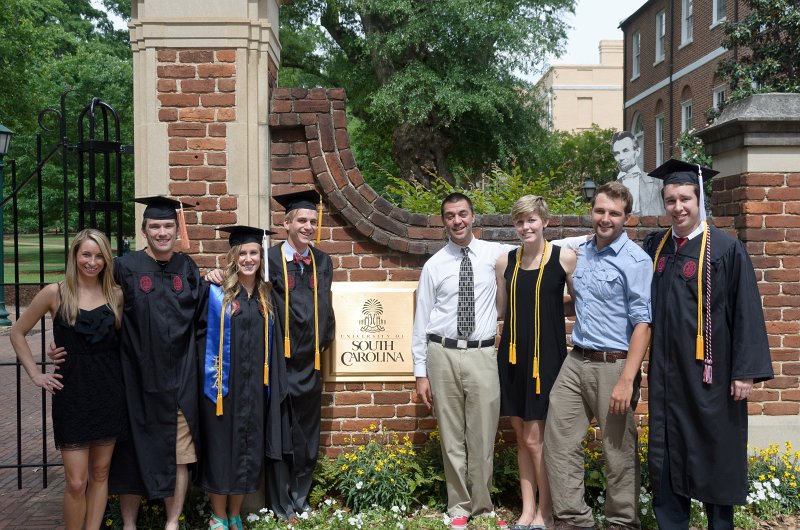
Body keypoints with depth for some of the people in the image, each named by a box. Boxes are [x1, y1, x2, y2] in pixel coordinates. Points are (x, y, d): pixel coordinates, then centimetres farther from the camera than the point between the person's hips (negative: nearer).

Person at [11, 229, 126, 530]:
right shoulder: (55, 294, -3)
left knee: (100, 473, 10)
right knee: (76, 482, -4)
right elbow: (17, 333, 6)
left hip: (109, 392, 3)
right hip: (72, 392, -2)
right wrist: (35, 375, 1)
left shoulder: (116, 295, 3)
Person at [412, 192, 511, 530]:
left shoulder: (495, 254, 4)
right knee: (451, 438, 7)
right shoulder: (434, 265, 3)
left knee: (483, 437, 4)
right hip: (443, 354, 0)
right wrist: (421, 372, 2)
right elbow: (421, 322, 5)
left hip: (482, 355, 0)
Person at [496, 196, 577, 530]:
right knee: (522, 436, 10)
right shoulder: (505, 262, 6)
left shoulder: (564, 258, -5)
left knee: (535, 438, -2)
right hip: (513, 354, 4)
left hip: (547, 355, -4)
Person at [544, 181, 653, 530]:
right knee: (558, 440, 6)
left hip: (613, 365, -6)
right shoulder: (581, 253, 11)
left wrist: (626, 380, -19)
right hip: (576, 361, 6)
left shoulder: (636, 261, -9)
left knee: (619, 452, 5)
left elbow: (642, 324, -14)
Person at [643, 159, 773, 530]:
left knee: (714, 454, 7)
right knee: (667, 456, 9)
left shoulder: (726, 249, -8)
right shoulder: (654, 246, 6)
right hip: (666, 372, 4)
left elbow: (746, 312, -8)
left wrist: (745, 371, -11)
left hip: (709, 373, -4)